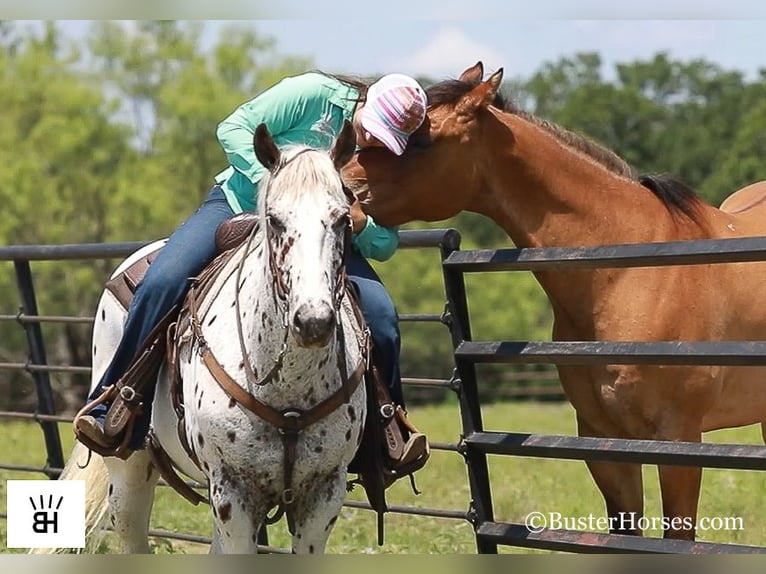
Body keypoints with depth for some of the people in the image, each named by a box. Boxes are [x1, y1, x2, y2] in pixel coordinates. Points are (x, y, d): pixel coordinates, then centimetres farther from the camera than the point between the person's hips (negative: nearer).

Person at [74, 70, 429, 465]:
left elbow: (384, 246, -2)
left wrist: (360, 224, -25)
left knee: (380, 315, -18)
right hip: (239, 205, -3)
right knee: (162, 282, -26)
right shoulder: (315, 94, -18)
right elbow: (233, 129, -14)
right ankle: (112, 416, -16)